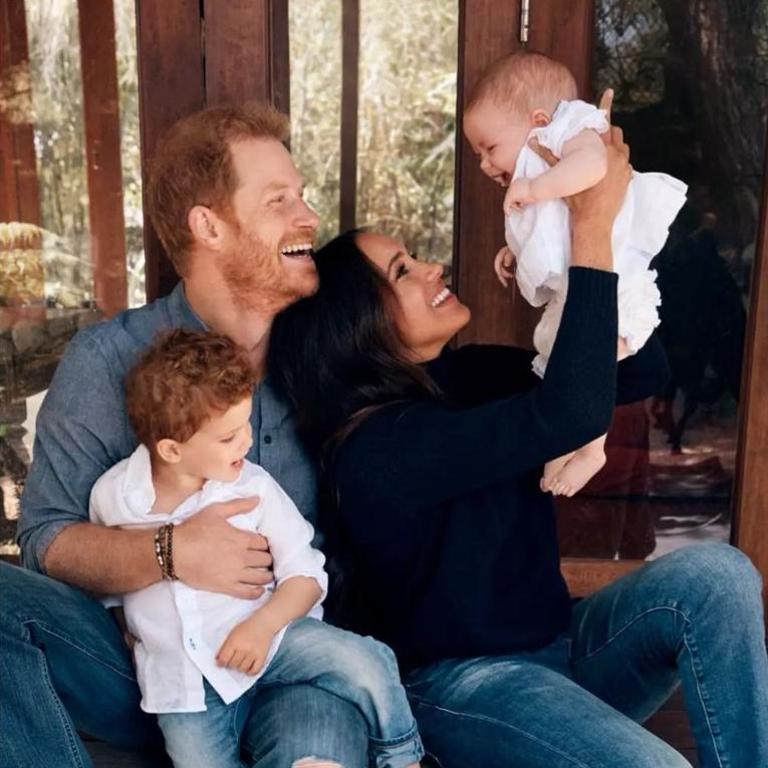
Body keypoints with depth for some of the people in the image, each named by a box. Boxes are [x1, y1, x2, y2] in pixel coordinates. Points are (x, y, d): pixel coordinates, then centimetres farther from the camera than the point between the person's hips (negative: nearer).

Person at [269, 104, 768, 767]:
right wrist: (591, 226, -29)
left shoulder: (464, 378, 1)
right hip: (463, 683, -7)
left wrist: (603, 224, -10)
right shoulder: (379, 447, -23)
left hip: (558, 646, 7)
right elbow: (574, 412, -35)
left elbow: (643, 373, 1)